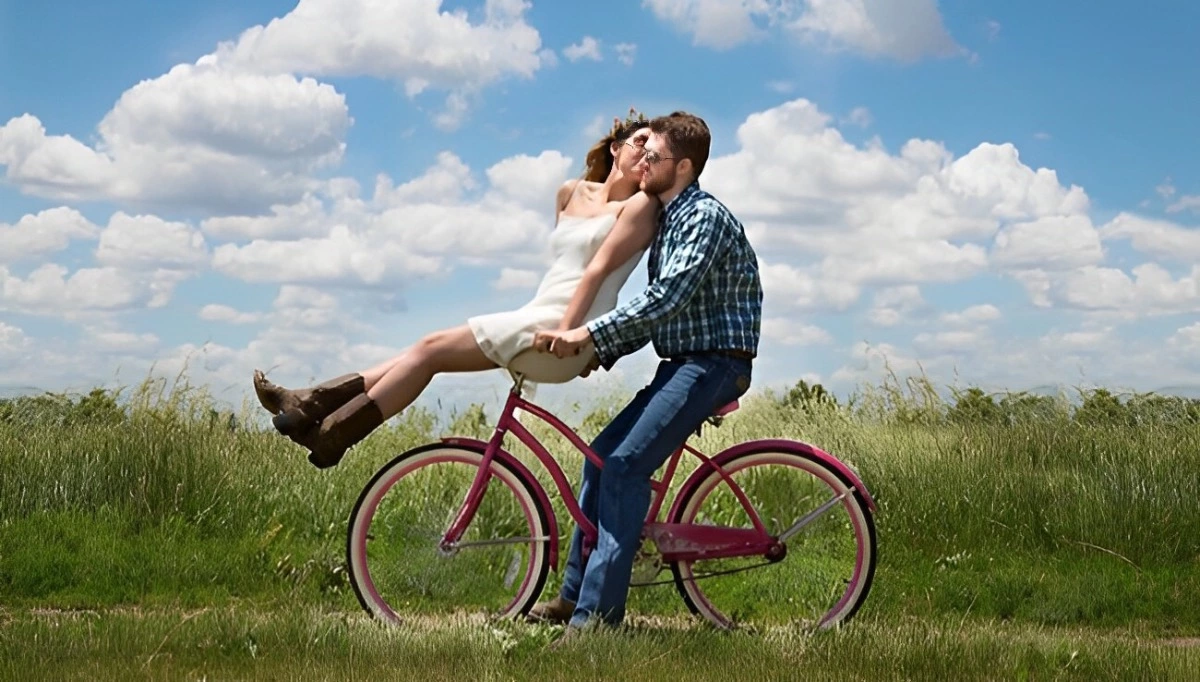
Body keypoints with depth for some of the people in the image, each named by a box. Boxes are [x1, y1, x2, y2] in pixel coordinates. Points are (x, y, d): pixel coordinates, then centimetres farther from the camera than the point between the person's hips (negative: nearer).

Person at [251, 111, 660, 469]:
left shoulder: (640, 205, -3)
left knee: (432, 349, -11)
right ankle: (314, 404, -2)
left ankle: (331, 434, -9)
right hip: (536, 319, 7)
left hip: (563, 332, -7)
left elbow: (599, 267, -14)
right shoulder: (572, 193, 18)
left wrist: (563, 332, -22)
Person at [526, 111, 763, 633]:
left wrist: (588, 334, -28)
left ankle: (598, 612, -19)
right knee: (603, 453, 8)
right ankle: (574, 595, 14)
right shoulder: (667, 219, 17)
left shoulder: (705, 217, -14)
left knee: (626, 464, -19)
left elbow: (668, 298, -26)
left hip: (713, 364, -10)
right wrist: (603, 354, 6)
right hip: (683, 362, 10)